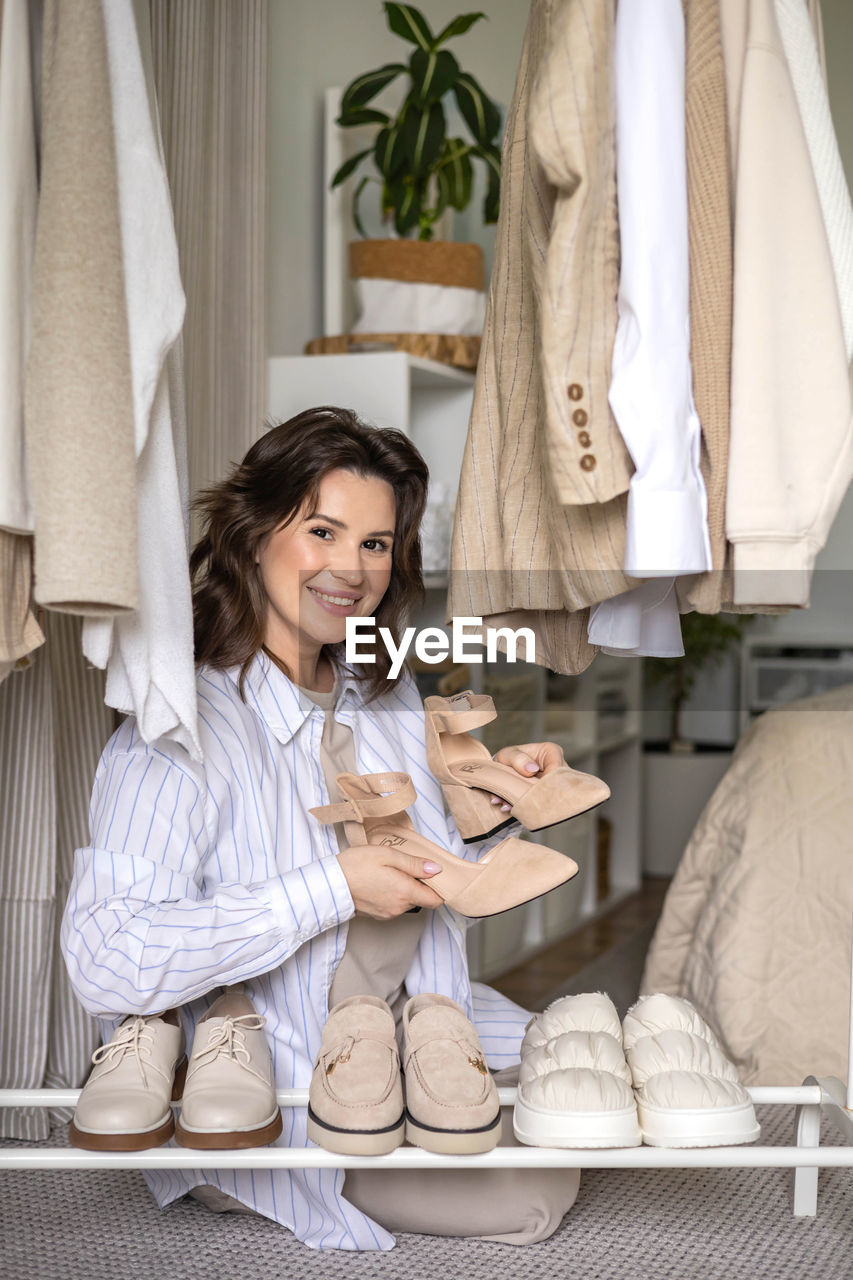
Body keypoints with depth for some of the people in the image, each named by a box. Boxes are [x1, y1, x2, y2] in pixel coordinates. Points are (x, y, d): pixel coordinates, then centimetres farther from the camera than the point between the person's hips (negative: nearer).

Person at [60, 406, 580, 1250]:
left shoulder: (389, 700, 6)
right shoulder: (182, 729, -19)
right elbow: (104, 962, -30)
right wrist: (334, 888, -27)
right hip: (279, 1109, -7)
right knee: (525, 1197, -16)